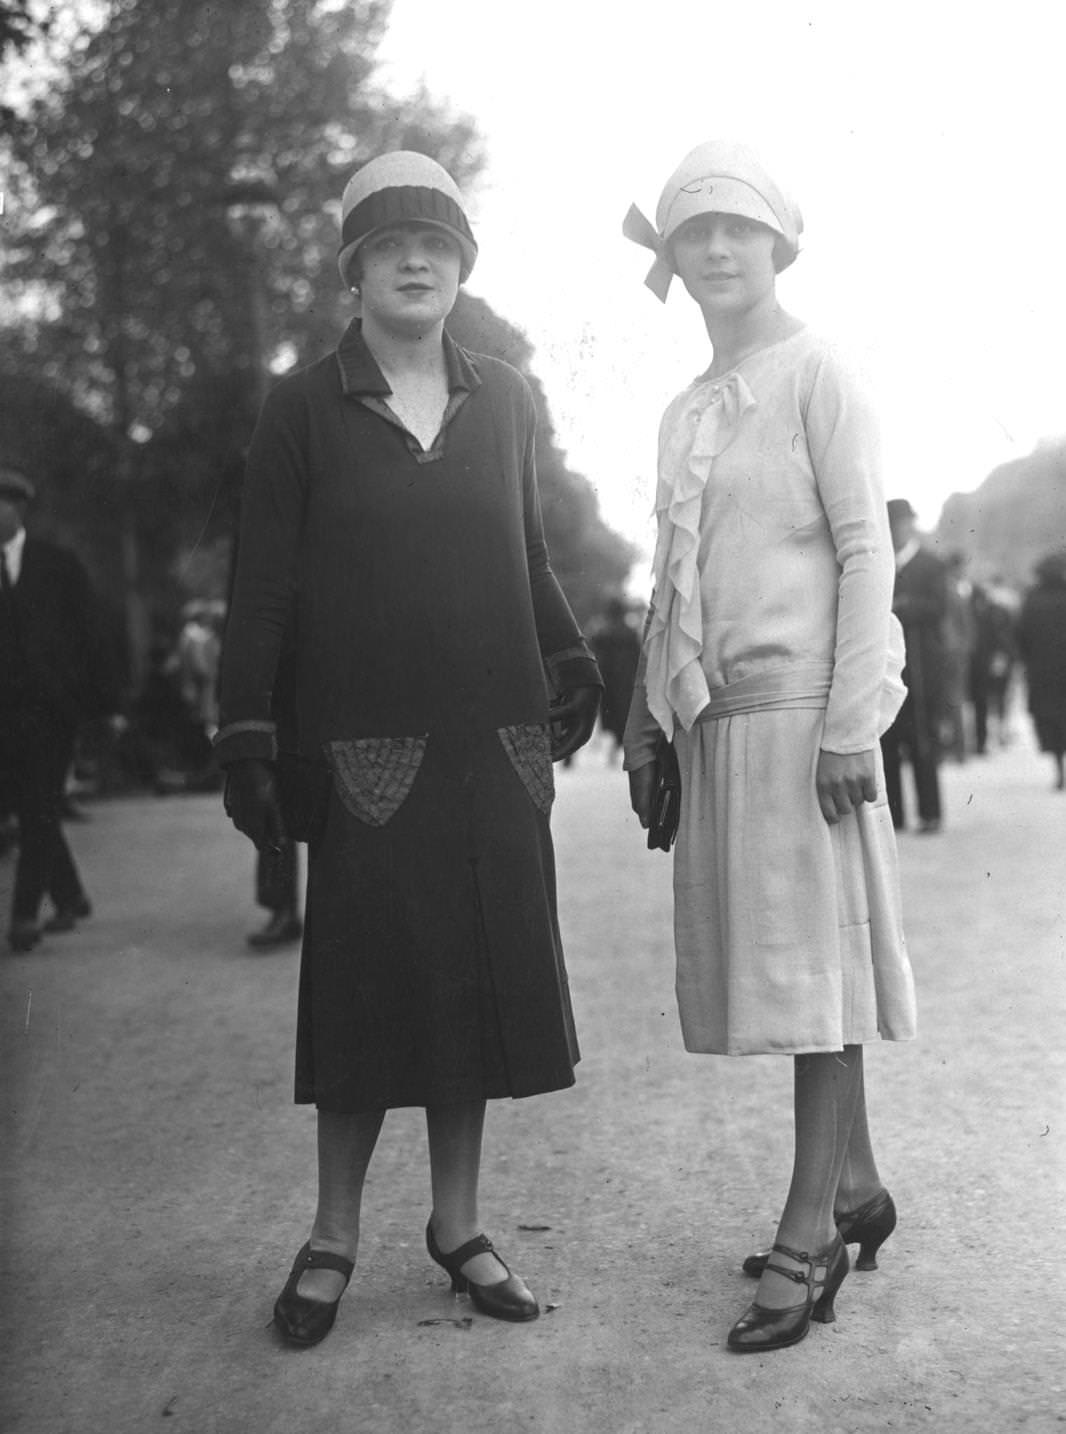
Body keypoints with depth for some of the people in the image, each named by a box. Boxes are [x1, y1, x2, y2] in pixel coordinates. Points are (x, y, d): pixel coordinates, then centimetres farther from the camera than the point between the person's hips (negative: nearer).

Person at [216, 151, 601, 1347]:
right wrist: (245, 736, -6)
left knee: (480, 979, 7)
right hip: (368, 746, -3)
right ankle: (333, 1240, 16)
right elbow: (260, 585, -1)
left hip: (498, 743, 3)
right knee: (367, 987, 1)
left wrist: (569, 657, 11)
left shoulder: (503, 399, 12)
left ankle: (456, 1225, 21)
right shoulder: (303, 409, 1)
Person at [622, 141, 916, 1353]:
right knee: (771, 965, 8)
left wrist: (849, 723, -16)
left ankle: (806, 1242, -1)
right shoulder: (683, 413, 18)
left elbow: (866, 552, -9)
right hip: (712, 715, 7)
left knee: (813, 963, -5)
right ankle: (855, 1190, 21)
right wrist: (645, 730, 16)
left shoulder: (818, 376, -2)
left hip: (798, 707, -7)